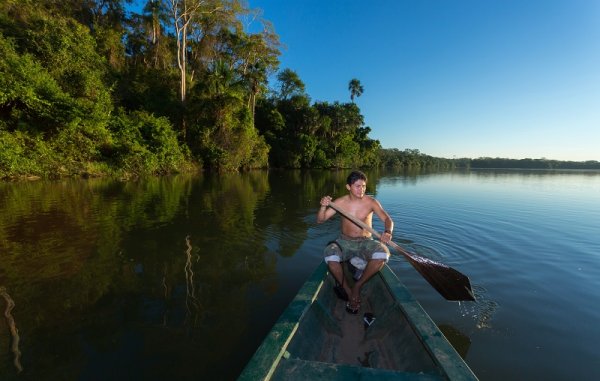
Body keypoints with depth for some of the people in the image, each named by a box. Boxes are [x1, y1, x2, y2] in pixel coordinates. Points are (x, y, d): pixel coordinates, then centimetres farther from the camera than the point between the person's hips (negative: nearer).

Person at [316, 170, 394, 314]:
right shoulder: (340, 202, -5)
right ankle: (349, 291, -9)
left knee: (383, 254, -31)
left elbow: (387, 219, -10)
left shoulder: (371, 202, -6)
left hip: (365, 243, 1)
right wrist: (323, 206, -28)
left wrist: (388, 232, -33)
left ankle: (358, 286, -8)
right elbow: (320, 220, -7)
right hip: (344, 242, 0)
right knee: (329, 256, -32)